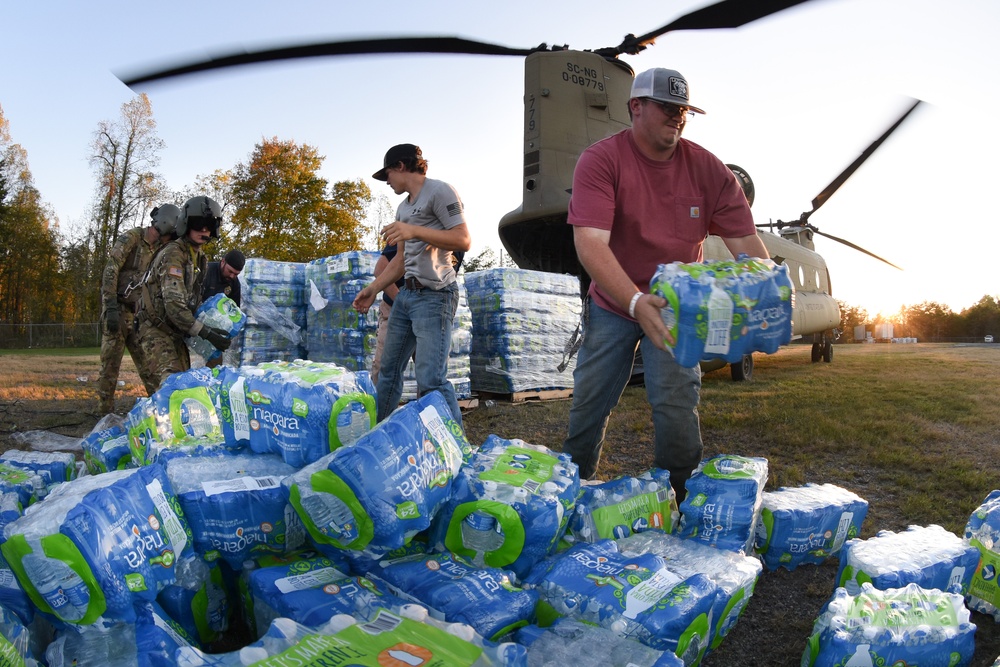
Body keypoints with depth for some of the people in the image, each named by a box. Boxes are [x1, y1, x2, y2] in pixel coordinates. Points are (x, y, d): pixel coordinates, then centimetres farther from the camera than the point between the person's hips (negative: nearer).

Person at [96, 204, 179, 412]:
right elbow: (110, 270, -16)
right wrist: (111, 307, -22)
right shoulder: (131, 238, -8)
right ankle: (105, 412, 4)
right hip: (119, 310, -6)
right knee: (110, 363, -2)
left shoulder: (159, 250, 13)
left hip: (139, 313, 6)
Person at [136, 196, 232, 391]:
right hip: (156, 330, -9)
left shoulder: (201, 258, 11)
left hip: (176, 332, 9)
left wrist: (211, 322, 6)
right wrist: (206, 333, -32)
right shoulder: (173, 254, -18)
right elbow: (173, 304, -28)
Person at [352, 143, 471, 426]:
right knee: (388, 370, 15)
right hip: (405, 294, 9)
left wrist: (415, 231, -19)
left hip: (434, 295, -9)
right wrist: (373, 289, 17)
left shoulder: (439, 191, -5)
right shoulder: (403, 207, 21)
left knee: (431, 380, -16)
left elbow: (463, 241, -13)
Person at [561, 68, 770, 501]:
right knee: (589, 402, 7)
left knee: (677, 404, -7)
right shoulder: (601, 160, -18)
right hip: (612, 305, 0)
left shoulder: (709, 169, -9)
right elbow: (590, 242, -32)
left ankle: (679, 503, 15)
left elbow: (745, 241, -11)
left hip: (676, 306, 1)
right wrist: (637, 302, -46)